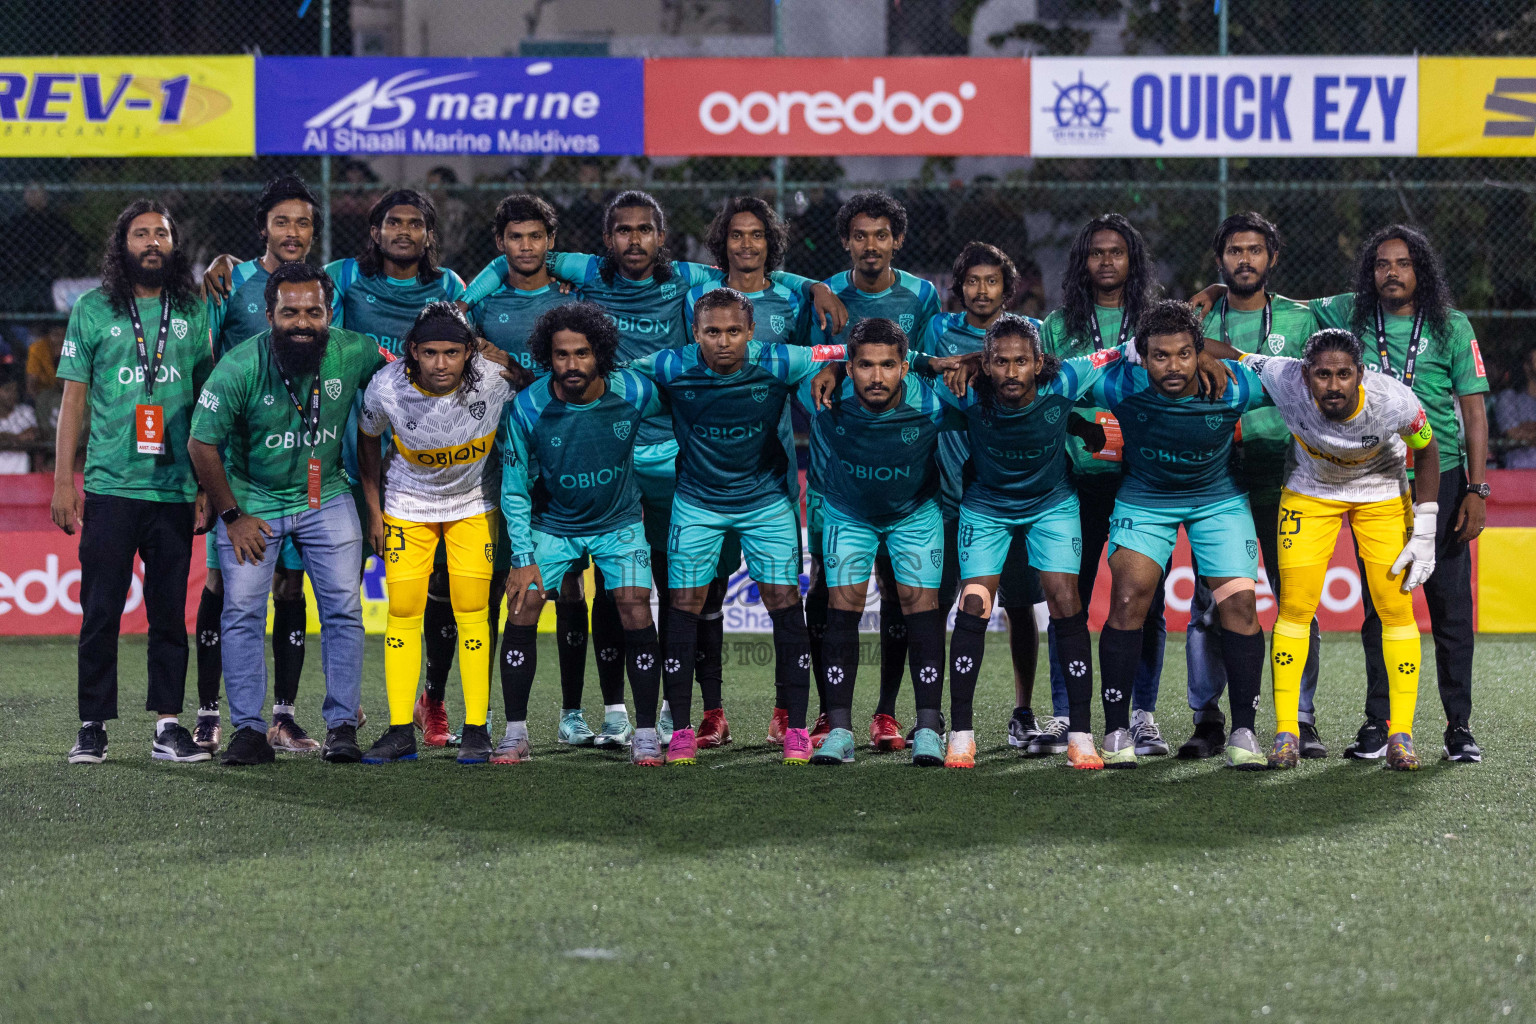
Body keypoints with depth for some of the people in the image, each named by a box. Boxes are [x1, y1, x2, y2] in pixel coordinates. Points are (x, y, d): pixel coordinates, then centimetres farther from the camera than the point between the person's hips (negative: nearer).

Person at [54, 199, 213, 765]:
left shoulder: (193, 313, 9)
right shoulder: (92, 310, 5)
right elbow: (73, 400, 6)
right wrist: (63, 481, 0)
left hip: (175, 489, 1)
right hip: (110, 486, -1)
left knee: (169, 612, 3)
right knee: (100, 611, -1)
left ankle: (168, 727, 9)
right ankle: (93, 727, 6)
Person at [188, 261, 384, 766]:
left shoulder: (354, 353, -16)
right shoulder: (239, 367, -22)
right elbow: (202, 444, -12)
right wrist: (232, 517, -9)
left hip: (327, 496, 2)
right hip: (252, 500, -2)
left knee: (343, 609, -3)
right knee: (242, 613, -5)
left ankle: (342, 725, 4)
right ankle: (249, 729, 2)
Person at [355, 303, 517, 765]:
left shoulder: (495, 380, -26)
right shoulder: (386, 388, -24)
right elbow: (368, 439, -2)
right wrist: (374, 512, 1)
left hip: (474, 503, 0)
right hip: (408, 505, 1)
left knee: (472, 612, -5)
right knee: (403, 611, -3)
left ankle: (476, 730, 2)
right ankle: (400, 731, 3)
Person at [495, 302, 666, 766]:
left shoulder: (634, 392, -20)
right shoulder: (526, 409, -20)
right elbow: (514, 490, -8)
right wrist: (523, 557, -12)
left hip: (619, 522, 0)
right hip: (552, 525, 0)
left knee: (636, 615, -14)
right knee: (522, 611, -11)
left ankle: (646, 732, -2)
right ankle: (516, 733, 1)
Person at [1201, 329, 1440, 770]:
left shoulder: (1393, 400, -33)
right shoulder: (1285, 381, -34)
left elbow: (1427, 451, -13)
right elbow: (1223, 353, -20)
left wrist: (1424, 531, -11)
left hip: (1381, 493, 0)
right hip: (1311, 490, 0)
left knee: (1396, 609, -5)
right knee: (1295, 609, -6)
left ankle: (1401, 733, 6)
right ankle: (1286, 730, 4)